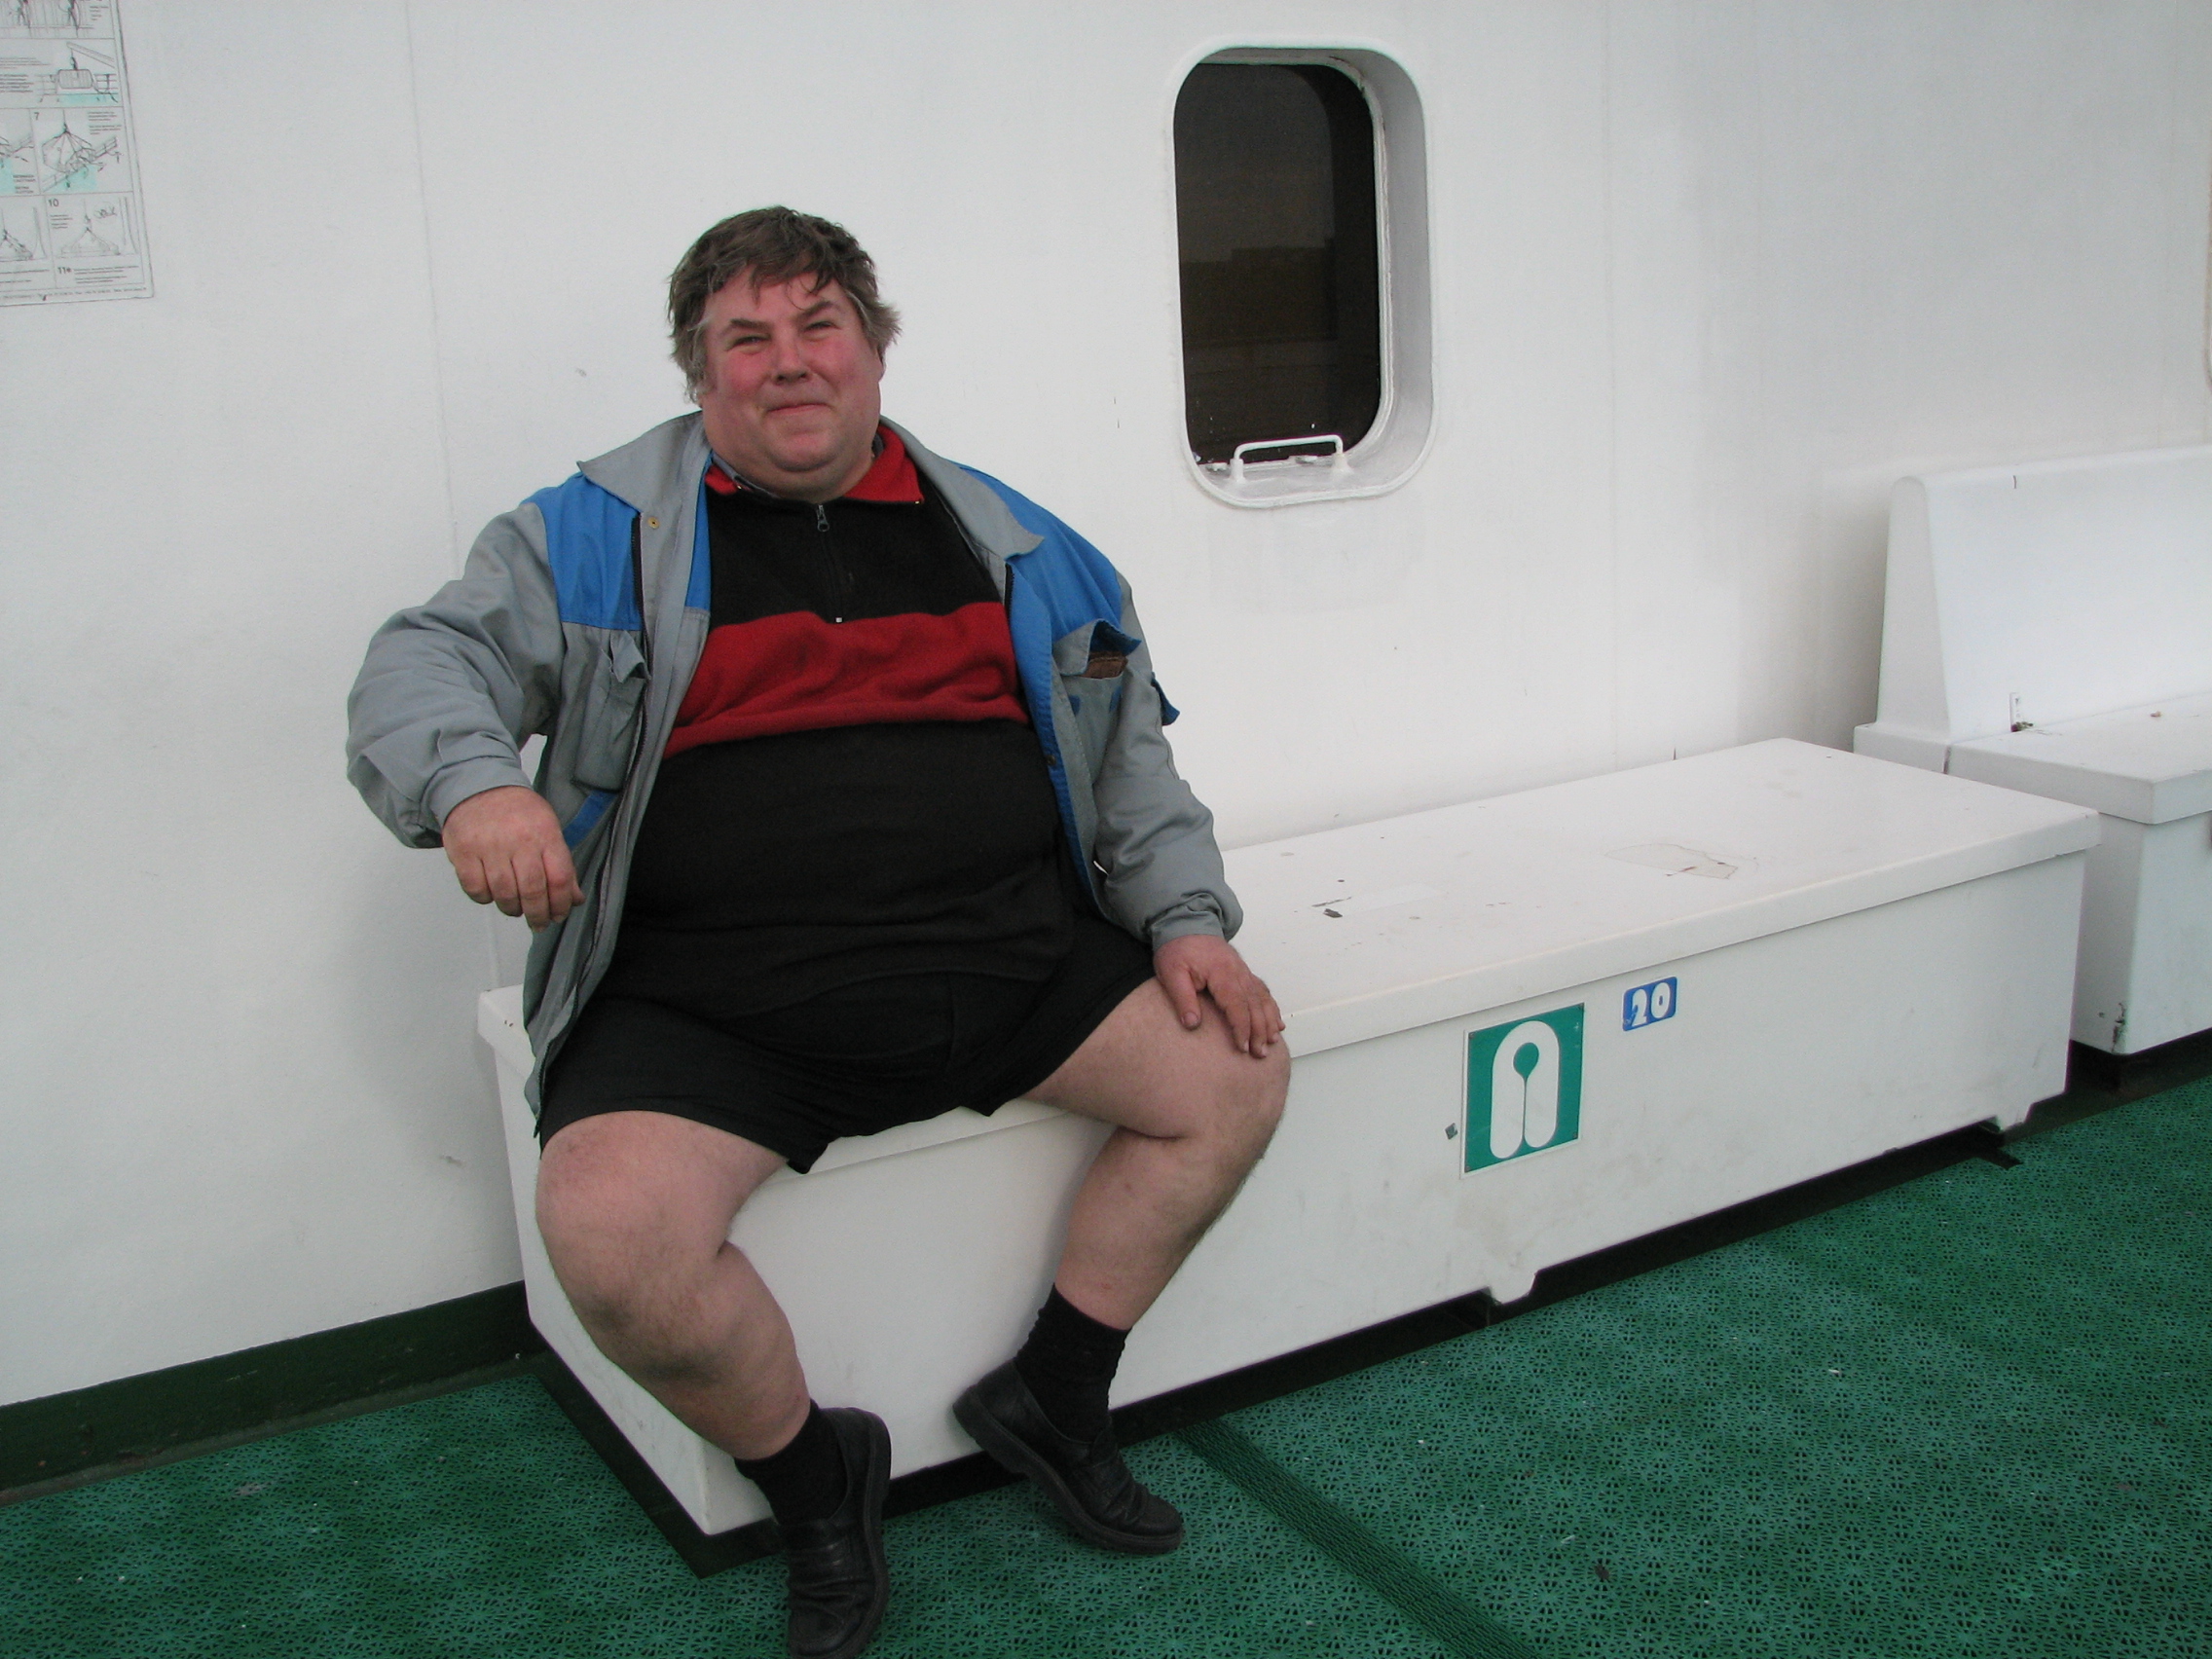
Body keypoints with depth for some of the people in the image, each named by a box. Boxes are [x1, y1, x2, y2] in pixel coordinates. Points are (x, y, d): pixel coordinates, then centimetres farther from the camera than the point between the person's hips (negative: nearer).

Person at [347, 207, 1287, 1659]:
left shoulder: (1008, 543, 14)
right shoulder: (601, 533, 5)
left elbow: (1125, 747, 19)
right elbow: (427, 663, 0)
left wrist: (1185, 916, 5)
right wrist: (471, 780, -24)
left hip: (1010, 954, 4)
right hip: (718, 997, -3)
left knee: (1238, 1073, -8)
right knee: (608, 1228, -27)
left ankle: (1054, 1403, 13)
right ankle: (814, 1473, 5)